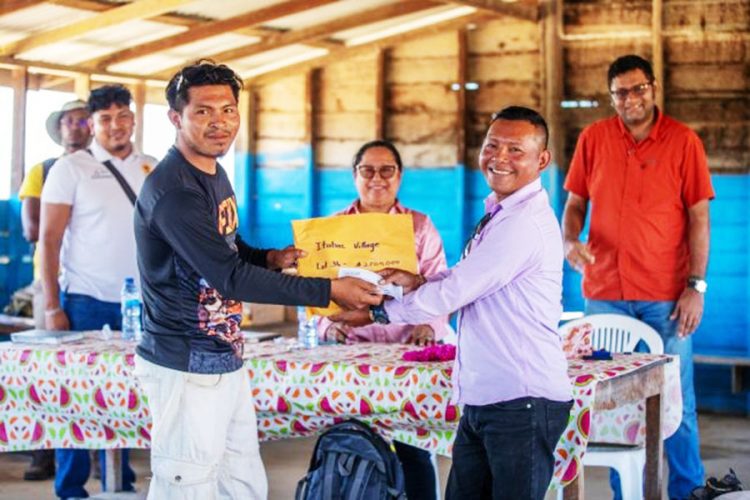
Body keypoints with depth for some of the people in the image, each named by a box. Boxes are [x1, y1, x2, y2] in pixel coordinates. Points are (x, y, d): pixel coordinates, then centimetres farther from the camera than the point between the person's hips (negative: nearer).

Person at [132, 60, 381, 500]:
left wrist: (273, 259, 2)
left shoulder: (215, 173, 11)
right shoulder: (172, 190, -19)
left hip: (226, 359, 9)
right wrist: (329, 291, -19)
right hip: (187, 367, -9)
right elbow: (230, 276, -23)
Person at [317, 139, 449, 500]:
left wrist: (428, 325, -16)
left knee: (413, 449, -4)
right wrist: (328, 324, -12)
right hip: (352, 349, 1)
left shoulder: (420, 226, 8)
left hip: (409, 349, -1)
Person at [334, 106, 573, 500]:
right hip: (482, 399, 10)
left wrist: (378, 313, -6)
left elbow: (452, 293, -17)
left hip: (522, 403, -10)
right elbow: (465, 279, 23)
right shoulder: (499, 214, 16)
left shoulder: (525, 223, -17)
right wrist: (415, 280, 4)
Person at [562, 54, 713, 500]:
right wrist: (571, 240, -9)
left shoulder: (684, 141, -3)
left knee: (677, 401, 1)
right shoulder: (593, 139, 4)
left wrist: (696, 286, -8)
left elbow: (699, 218, -3)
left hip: (666, 295, -2)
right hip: (605, 290, 3)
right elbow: (576, 203, 12)